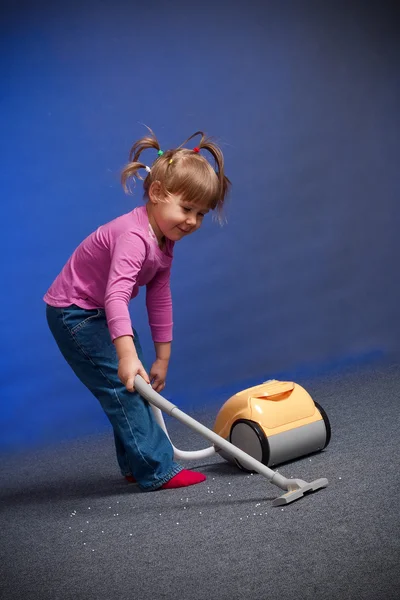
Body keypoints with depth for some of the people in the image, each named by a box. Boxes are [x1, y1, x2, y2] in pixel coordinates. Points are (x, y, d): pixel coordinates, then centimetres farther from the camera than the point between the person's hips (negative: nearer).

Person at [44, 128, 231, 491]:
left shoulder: (165, 241, -2)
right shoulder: (133, 236, -32)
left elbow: (159, 299, 3)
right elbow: (116, 296, -46)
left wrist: (162, 357, 5)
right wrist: (127, 355, -56)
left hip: (100, 313, 10)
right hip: (73, 313, -10)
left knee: (138, 384, 13)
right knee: (122, 387, -12)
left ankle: (137, 465, 24)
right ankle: (158, 471, -6)